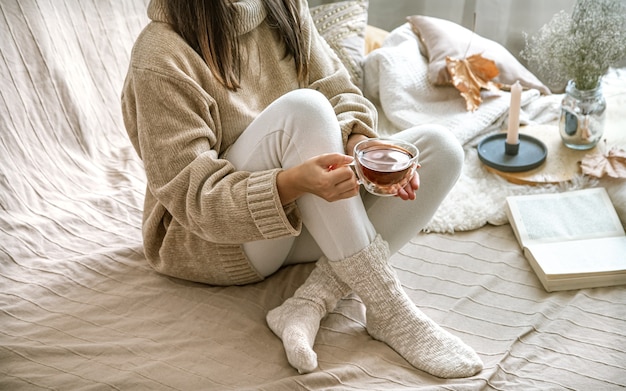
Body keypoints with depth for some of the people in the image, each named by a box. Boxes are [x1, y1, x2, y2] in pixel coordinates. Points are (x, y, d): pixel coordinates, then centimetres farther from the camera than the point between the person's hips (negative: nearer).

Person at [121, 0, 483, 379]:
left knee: (440, 148, -12)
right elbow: (193, 196, -21)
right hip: (206, 239, -7)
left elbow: (340, 93, 3)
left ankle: (313, 300, -23)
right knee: (303, 109, -32)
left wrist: (359, 142, -21)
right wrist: (291, 184, -39)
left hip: (297, 220, 7)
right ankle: (389, 310, -27)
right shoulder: (160, 57, -18)